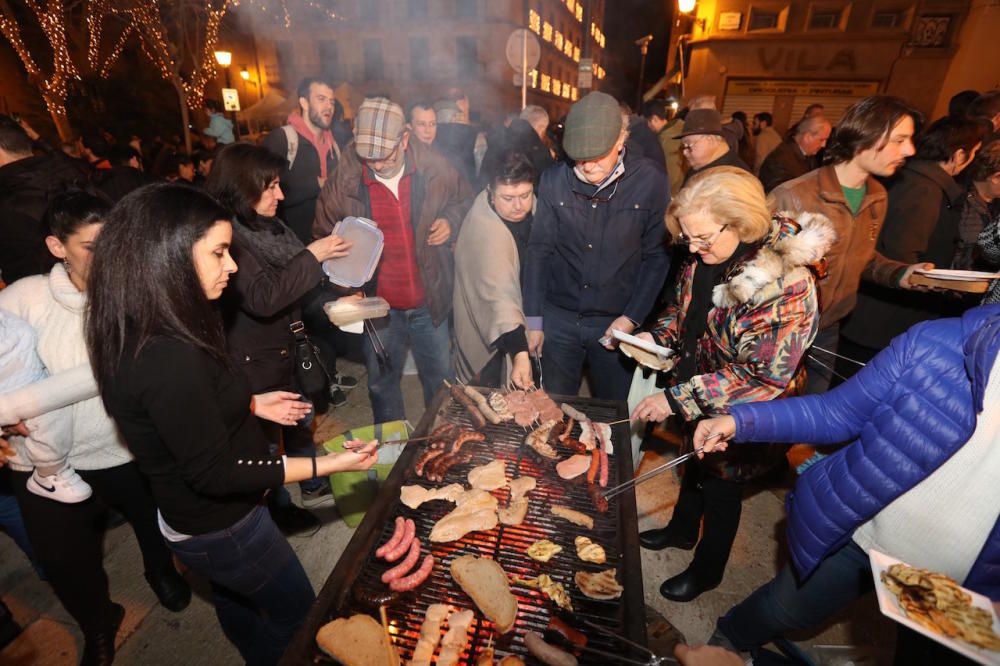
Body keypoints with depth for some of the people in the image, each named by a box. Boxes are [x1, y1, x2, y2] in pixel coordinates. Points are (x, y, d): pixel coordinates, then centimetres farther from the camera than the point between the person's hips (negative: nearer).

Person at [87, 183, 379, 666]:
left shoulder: (145, 334, -7)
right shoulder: (168, 357, -36)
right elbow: (214, 475, -29)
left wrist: (251, 404, 6)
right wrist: (328, 464, -27)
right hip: (220, 529, -9)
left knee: (236, 604, 33)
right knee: (299, 617, 17)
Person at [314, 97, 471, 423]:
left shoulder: (434, 167, -9)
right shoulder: (344, 179, -10)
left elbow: (463, 199, 11)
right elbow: (323, 234, 3)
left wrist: (451, 221, -11)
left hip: (430, 301, 0)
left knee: (441, 377, 17)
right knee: (382, 383, 18)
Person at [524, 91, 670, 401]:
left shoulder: (651, 182, -8)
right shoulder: (553, 181, -4)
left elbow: (657, 257, -2)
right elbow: (538, 252, 1)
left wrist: (631, 318, -8)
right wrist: (533, 321, 1)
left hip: (616, 321, -1)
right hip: (558, 317, 1)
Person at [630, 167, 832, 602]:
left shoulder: (785, 285, -33)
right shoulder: (707, 258, -11)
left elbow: (766, 378, -31)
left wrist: (677, 399, -30)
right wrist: (658, 336, -10)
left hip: (743, 418, -6)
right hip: (701, 402, 6)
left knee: (721, 485, 16)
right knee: (695, 463, 27)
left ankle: (707, 571, 45)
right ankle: (681, 530, 57)